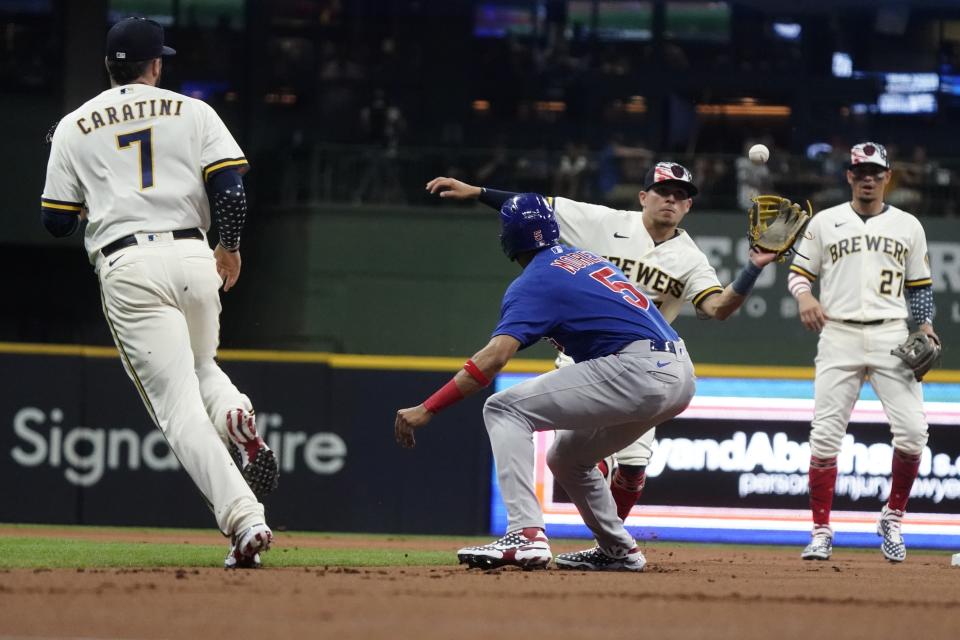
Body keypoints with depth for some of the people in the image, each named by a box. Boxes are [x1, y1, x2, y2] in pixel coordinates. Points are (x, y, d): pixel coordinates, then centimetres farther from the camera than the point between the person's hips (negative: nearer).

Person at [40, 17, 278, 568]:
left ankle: (245, 520, -21)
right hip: (192, 257, 2)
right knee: (199, 368, 28)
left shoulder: (74, 127, 11)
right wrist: (230, 246, 15)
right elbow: (230, 187, -1)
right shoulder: (193, 113, 10)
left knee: (178, 403, -5)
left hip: (126, 268, -2)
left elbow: (57, 221, 11)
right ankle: (236, 415, -8)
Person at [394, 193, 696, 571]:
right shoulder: (587, 259, 23)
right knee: (567, 458, 27)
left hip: (637, 370, -9)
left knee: (505, 409, -7)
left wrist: (427, 409, -18)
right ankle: (618, 551, 31)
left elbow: (495, 357, -15)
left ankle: (526, 534, -21)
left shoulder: (535, 282, -2)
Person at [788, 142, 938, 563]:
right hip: (839, 336, -1)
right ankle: (821, 532, -1)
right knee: (825, 435, -8)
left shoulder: (908, 226, 13)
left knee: (912, 430, -12)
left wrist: (925, 324, 1)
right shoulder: (825, 222, 9)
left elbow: (920, 286, 17)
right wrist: (804, 296, -11)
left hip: (892, 338, 1)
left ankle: (892, 519, 7)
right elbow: (799, 271, 10)